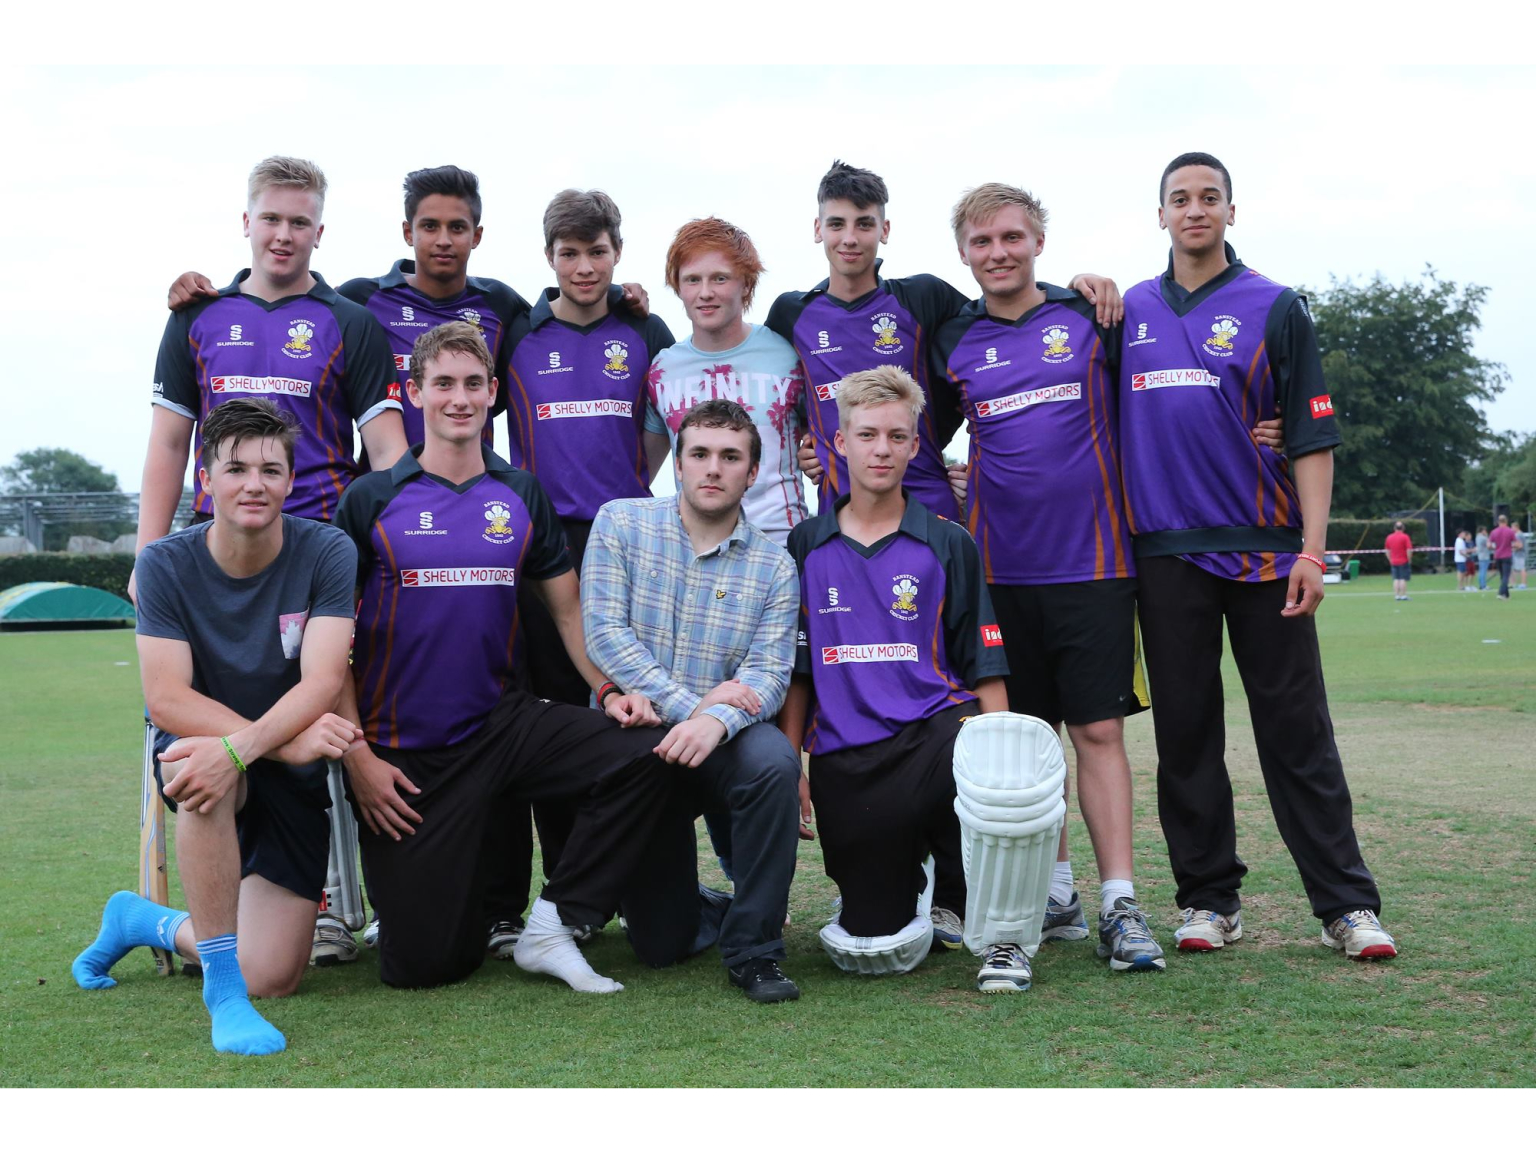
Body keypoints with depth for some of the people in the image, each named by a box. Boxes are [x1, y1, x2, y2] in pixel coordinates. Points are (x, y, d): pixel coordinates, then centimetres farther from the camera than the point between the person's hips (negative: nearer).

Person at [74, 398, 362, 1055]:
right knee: (208, 779, -41)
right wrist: (287, 740, -34)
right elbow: (166, 697, -20)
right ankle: (221, 986, -26)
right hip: (196, 749, -1)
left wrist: (241, 747, -41)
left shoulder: (327, 552, -13)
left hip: (294, 778, 2)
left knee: (272, 978, -3)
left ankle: (144, 922, 29)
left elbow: (322, 683, -23)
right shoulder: (166, 564, -12)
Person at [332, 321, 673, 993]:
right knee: (421, 965, -6)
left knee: (641, 753, -23)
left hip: (501, 725, 3)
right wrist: (356, 754, -9)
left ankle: (551, 924, -7)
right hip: (404, 753, -3)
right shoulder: (371, 500, -2)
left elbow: (569, 610, 11)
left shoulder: (523, 496, 7)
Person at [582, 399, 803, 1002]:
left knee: (774, 761, -37)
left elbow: (769, 673, -9)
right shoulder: (621, 524, 0)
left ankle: (754, 949, -19)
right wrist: (690, 704, -19)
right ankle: (714, 909, 34)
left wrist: (717, 719, -31)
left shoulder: (773, 566, 2)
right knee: (661, 945, -5)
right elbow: (604, 633, -10)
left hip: (720, 744, 1)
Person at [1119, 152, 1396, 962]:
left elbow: (1311, 437, -2)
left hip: (1264, 552, -2)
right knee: (1185, 733, 6)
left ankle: (1346, 903, 5)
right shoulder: (1128, 312, 11)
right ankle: (1208, 900, 15)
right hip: (1165, 553, 2)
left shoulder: (1275, 309, 3)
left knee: (1298, 732, -1)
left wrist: (1312, 549, -9)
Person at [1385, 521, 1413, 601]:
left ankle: (1396, 595, 5)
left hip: (1394, 562, 4)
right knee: (1403, 579, -1)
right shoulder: (1405, 537, -10)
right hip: (1403, 561, -4)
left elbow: (1387, 551, 10)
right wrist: (1409, 560, -3)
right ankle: (1403, 595, -1)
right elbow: (1409, 550, -14)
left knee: (1396, 579, 7)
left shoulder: (1389, 537, 5)